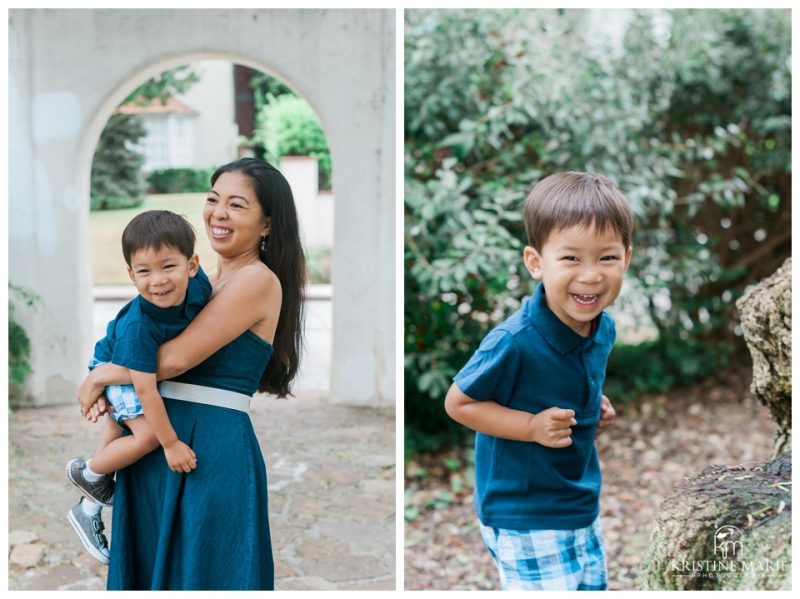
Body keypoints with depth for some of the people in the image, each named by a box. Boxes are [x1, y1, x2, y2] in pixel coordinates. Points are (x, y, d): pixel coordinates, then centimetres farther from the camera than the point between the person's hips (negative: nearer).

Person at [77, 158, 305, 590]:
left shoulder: (258, 280, -12)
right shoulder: (207, 281, 15)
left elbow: (177, 357, -17)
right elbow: (158, 349, 18)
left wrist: (102, 376, -4)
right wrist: (111, 384, -2)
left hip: (213, 446, -8)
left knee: (199, 573, 2)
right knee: (153, 566, 15)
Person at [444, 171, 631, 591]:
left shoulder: (603, 328, -4)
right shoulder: (514, 342, -27)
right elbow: (458, 403, -16)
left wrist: (597, 408, -2)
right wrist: (532, 426, -25)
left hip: (583, 508, 8)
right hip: (524, 520, -7)